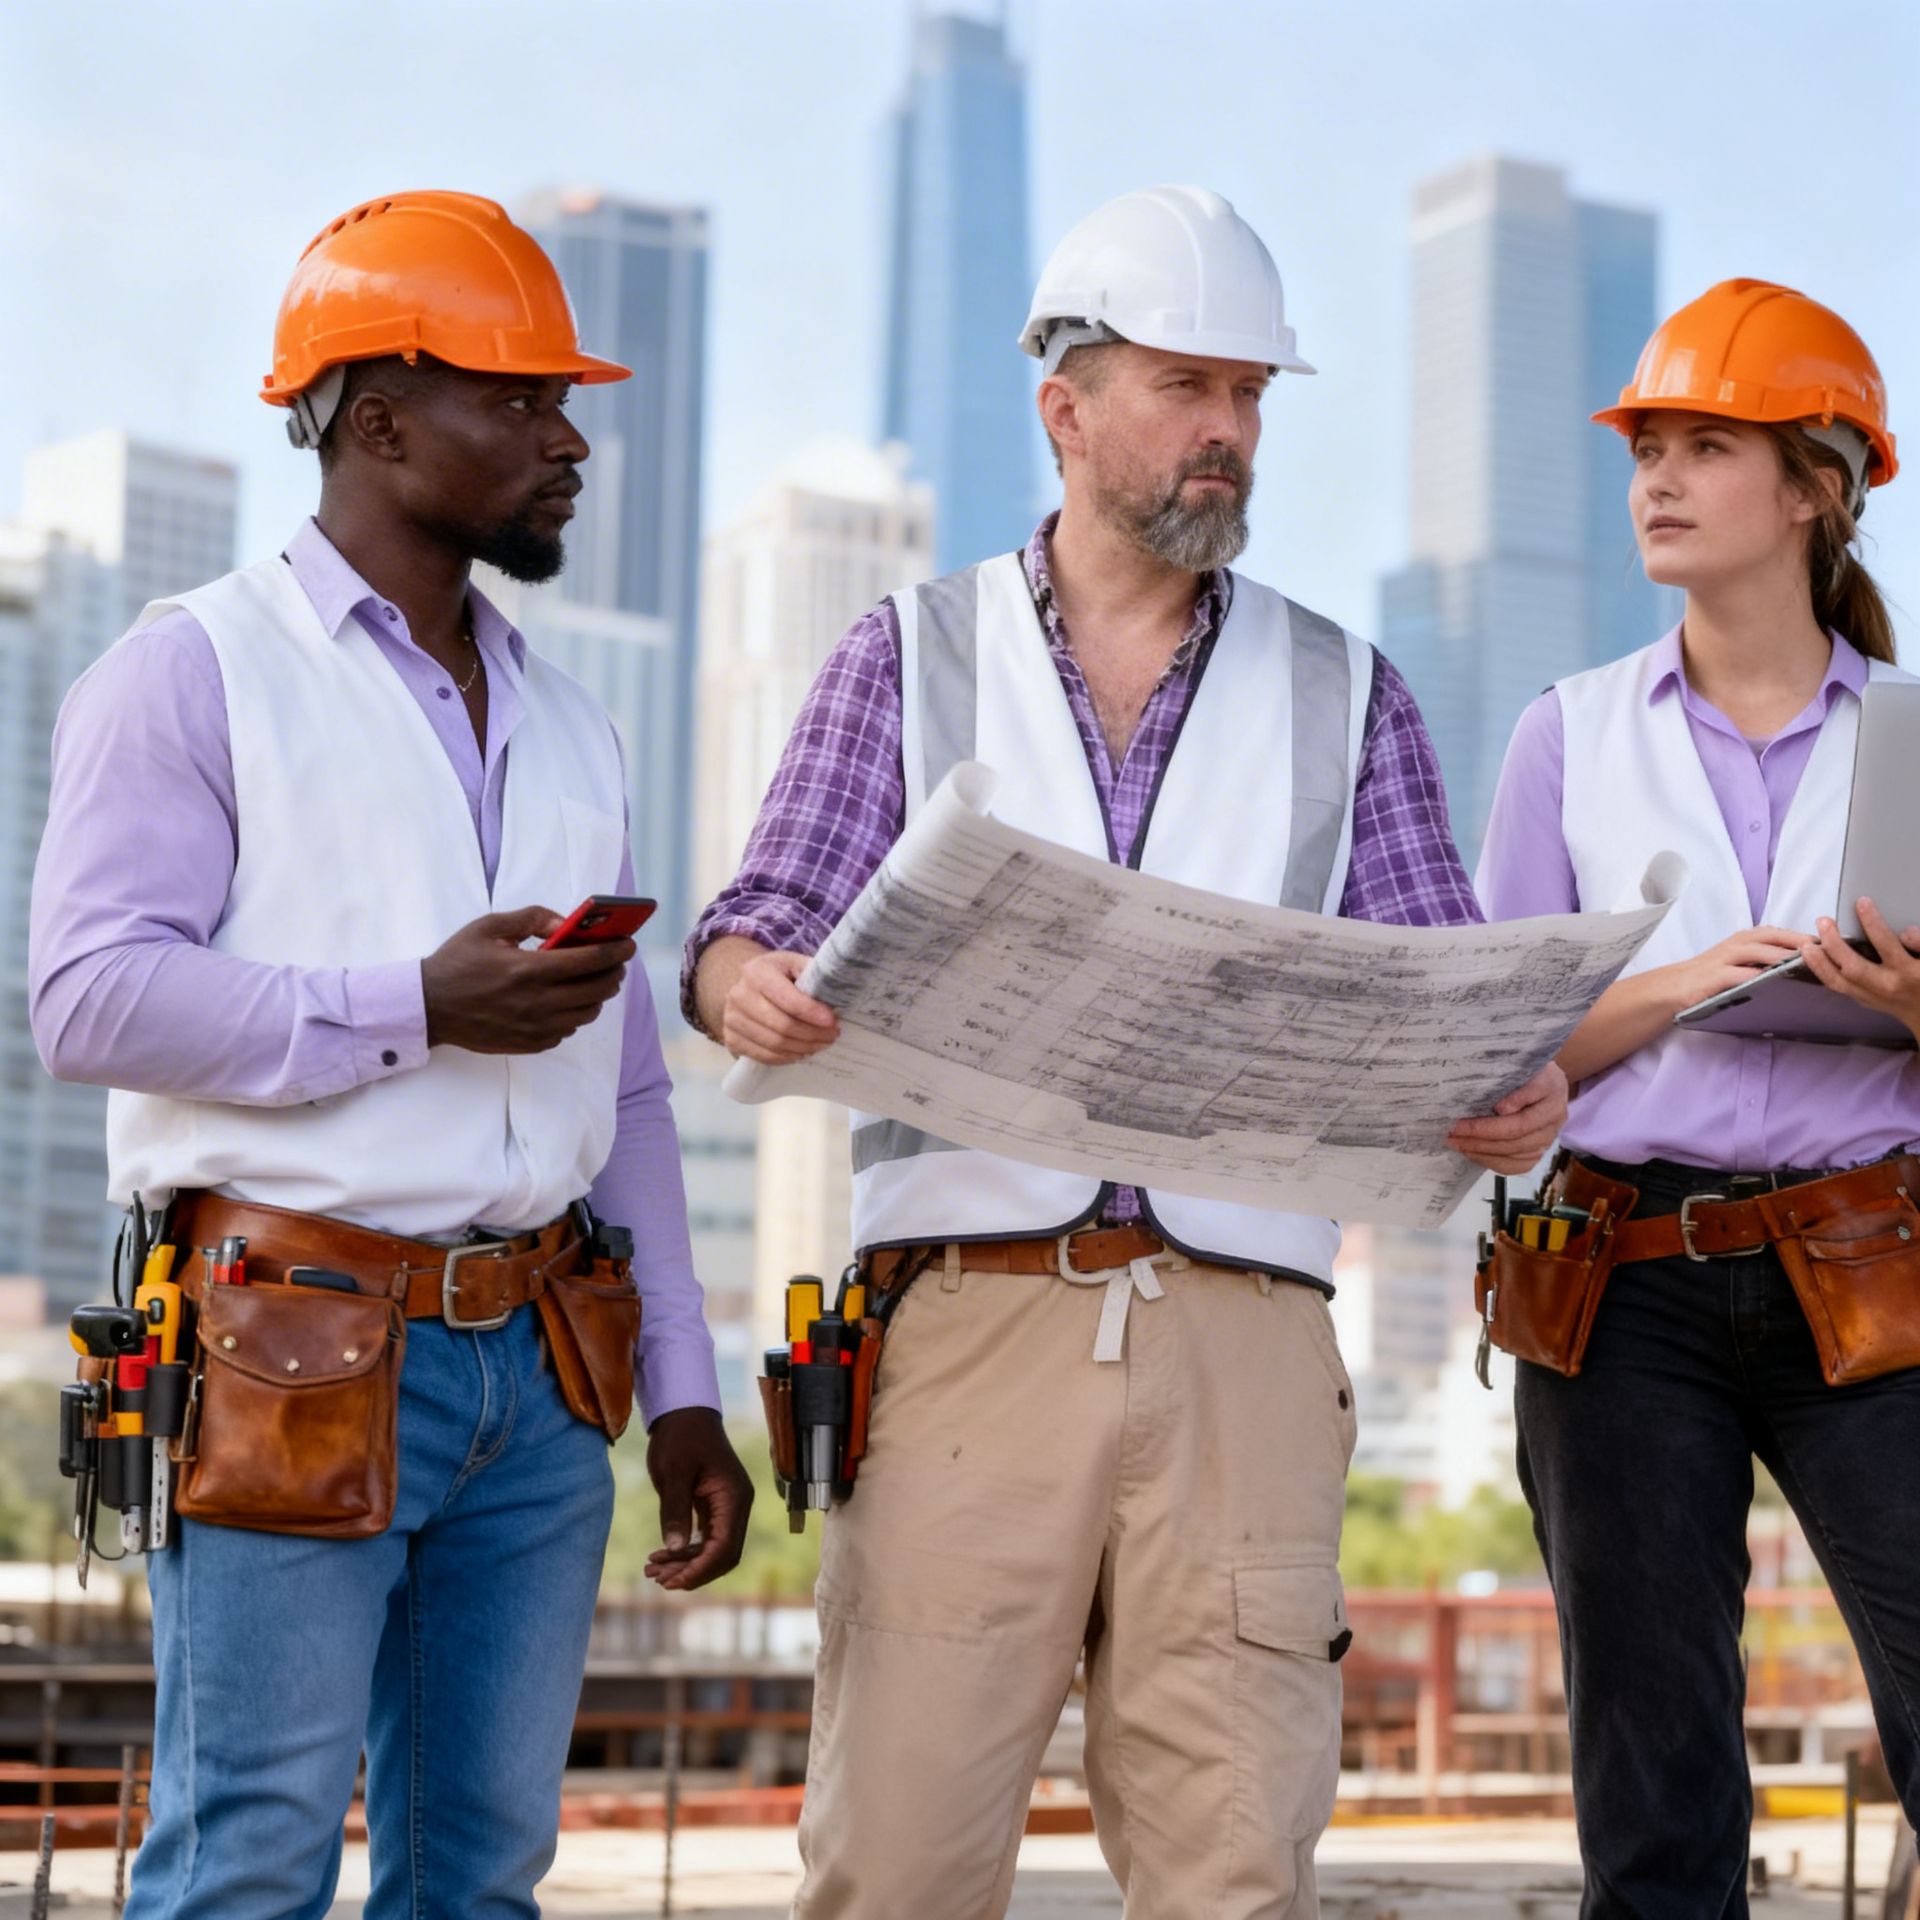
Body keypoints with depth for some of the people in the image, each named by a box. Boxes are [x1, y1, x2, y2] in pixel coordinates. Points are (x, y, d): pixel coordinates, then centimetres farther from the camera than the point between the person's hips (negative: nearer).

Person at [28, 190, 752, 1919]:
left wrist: (681, 1388, 15)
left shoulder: (568, 726, 19)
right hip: (299, 1352, -6)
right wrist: (418, 1011, -17)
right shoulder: (197, 672, -1)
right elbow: (92, 996, -14)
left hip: (536, 1369, 6)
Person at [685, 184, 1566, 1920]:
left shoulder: (1344, 696, 16)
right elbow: (756, 932, 7)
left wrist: (1509, 1096, -12)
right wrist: (750, 988, -17)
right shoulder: (916, 657, 14)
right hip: (972, 1315, -1)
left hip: (1243, 1337, 1)